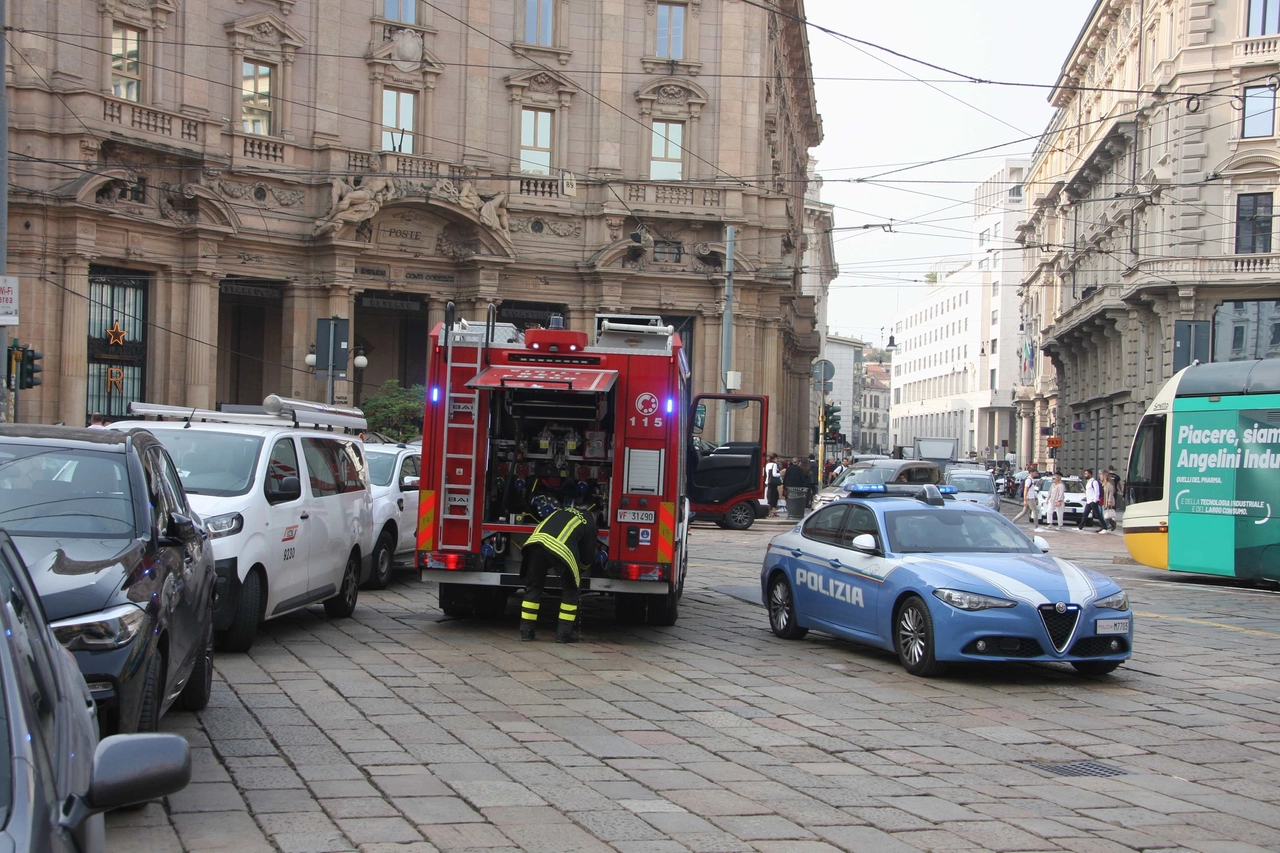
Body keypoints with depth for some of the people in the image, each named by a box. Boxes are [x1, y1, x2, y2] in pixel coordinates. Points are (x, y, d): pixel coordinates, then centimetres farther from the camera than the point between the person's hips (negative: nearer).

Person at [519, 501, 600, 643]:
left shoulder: (563, 511, 38)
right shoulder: (590, 524, 25)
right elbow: (588, 556, 26)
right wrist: (580, 569, 48)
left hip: (536, 541, 4)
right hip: (560, 547, -4)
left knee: (533, 587, 19)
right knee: (571, 590, 16)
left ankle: (526, 631, 20)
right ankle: (564, 632, 14)